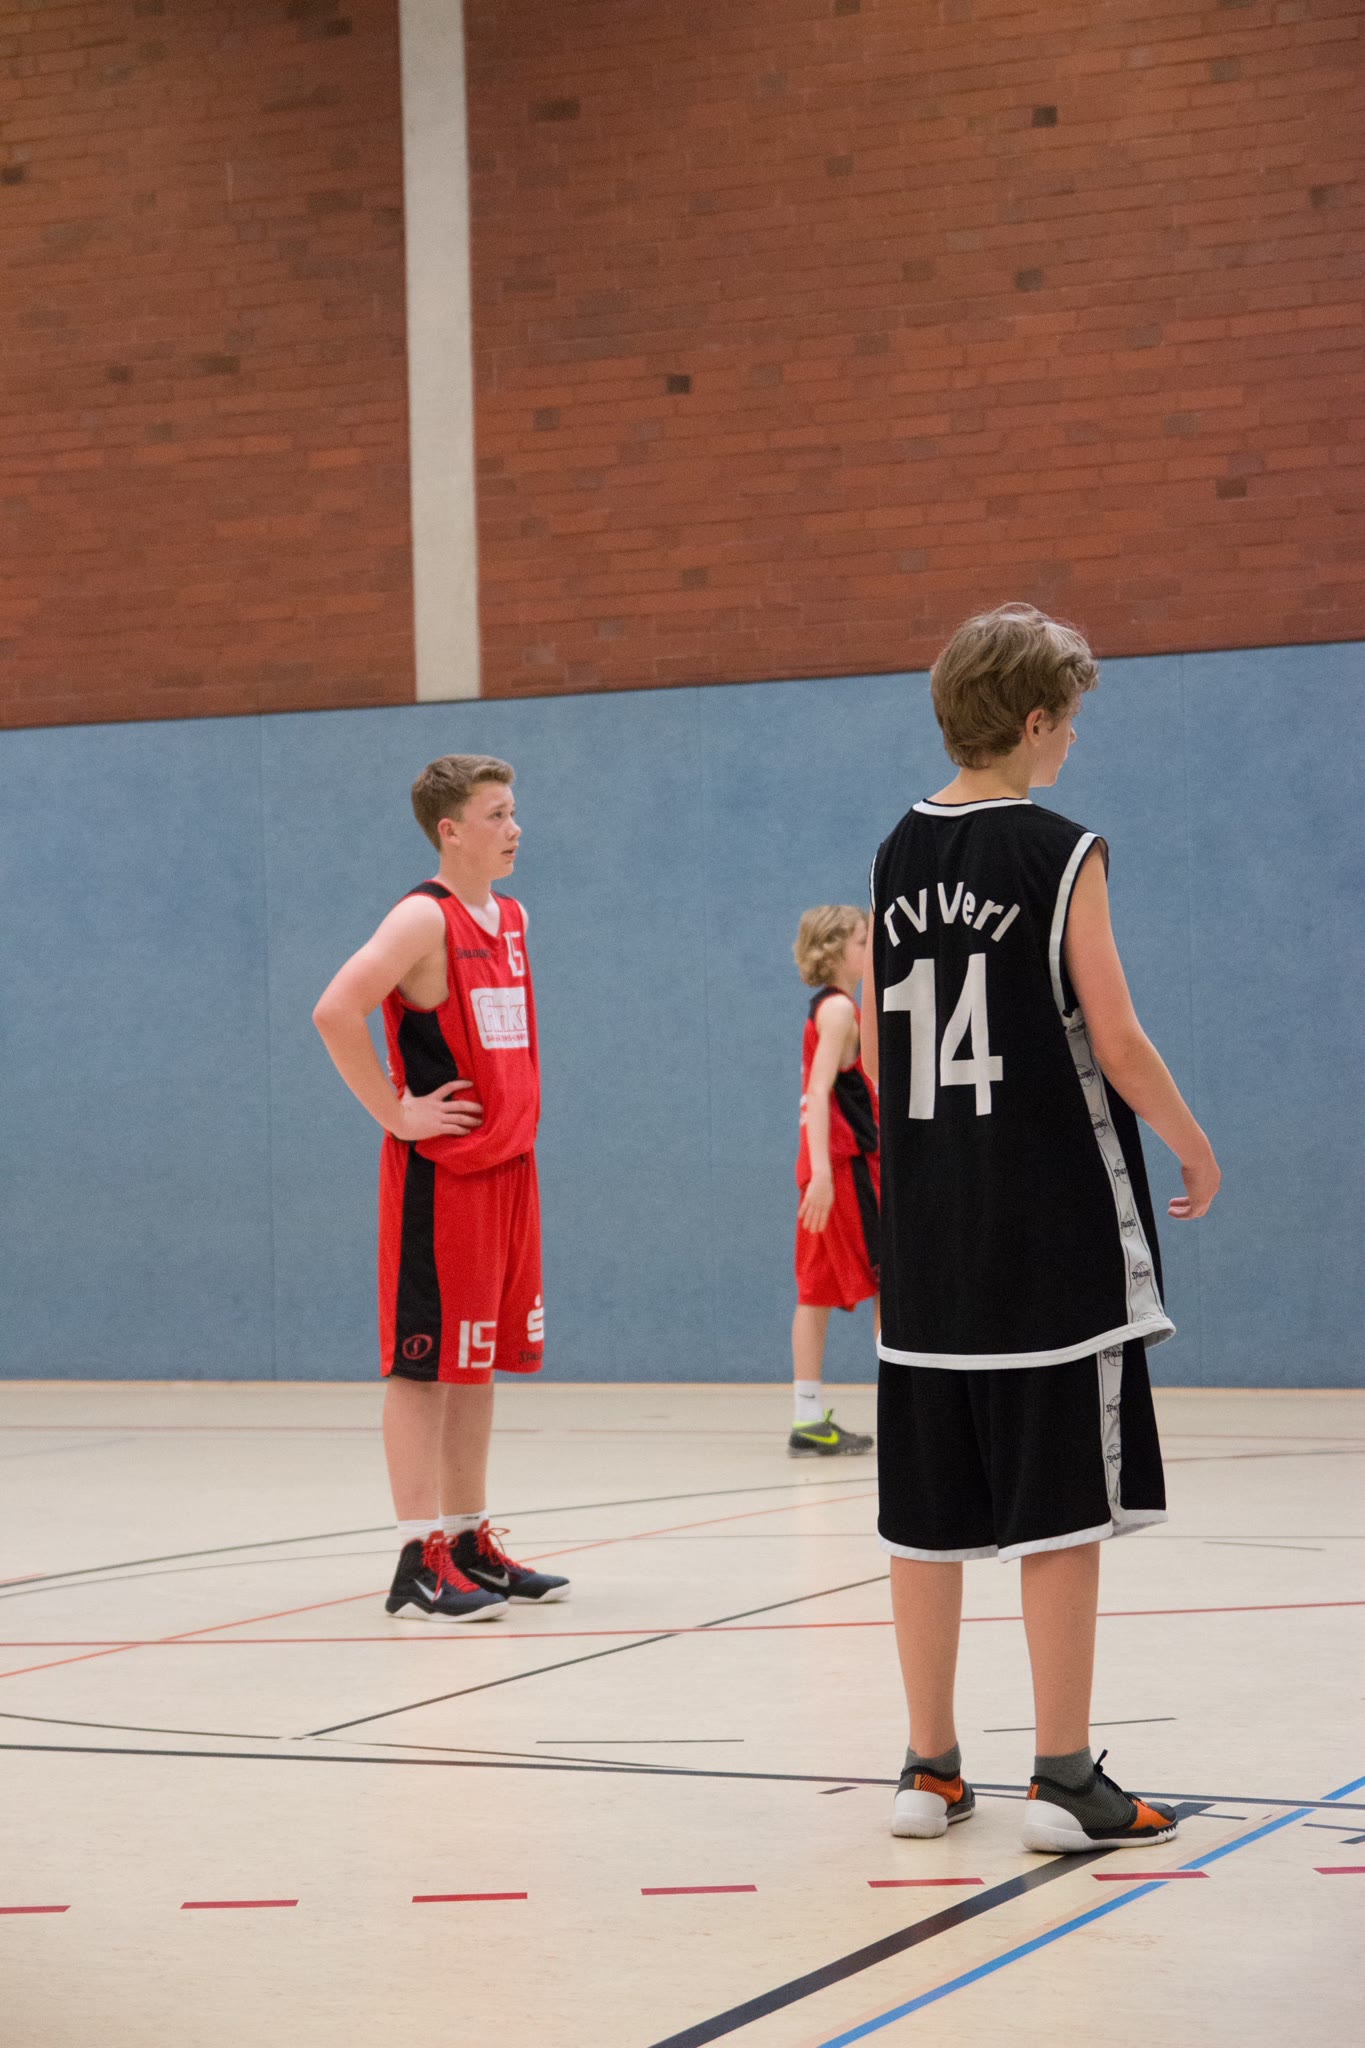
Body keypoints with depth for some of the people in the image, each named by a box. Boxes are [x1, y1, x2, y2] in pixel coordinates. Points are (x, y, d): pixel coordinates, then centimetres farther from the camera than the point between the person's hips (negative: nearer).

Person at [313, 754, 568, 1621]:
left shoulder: (513, 919, 13)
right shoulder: (425, 918, -13)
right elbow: (335, 1012, -24)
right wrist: (395, 1112, -19)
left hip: (507, 1166, 8)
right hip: (439, 1173, -8)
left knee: (482, 1363, 12)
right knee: (424, 1364, -4)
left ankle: (471, 1541, 20)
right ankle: (422, 1560, -1)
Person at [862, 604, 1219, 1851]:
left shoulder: (894, 861, 8)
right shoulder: (1061, 854, -9)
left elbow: (872, 1047, 12)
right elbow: (1114, 1038, -11)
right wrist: (1192, 1144, 4)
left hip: (927, 1235, 6)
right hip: (1056, 1234, -6)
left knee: (928, 1514, 10)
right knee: (1060, 1509, -1)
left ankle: (931, 1766, 16)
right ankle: (1065, 1779, 1)